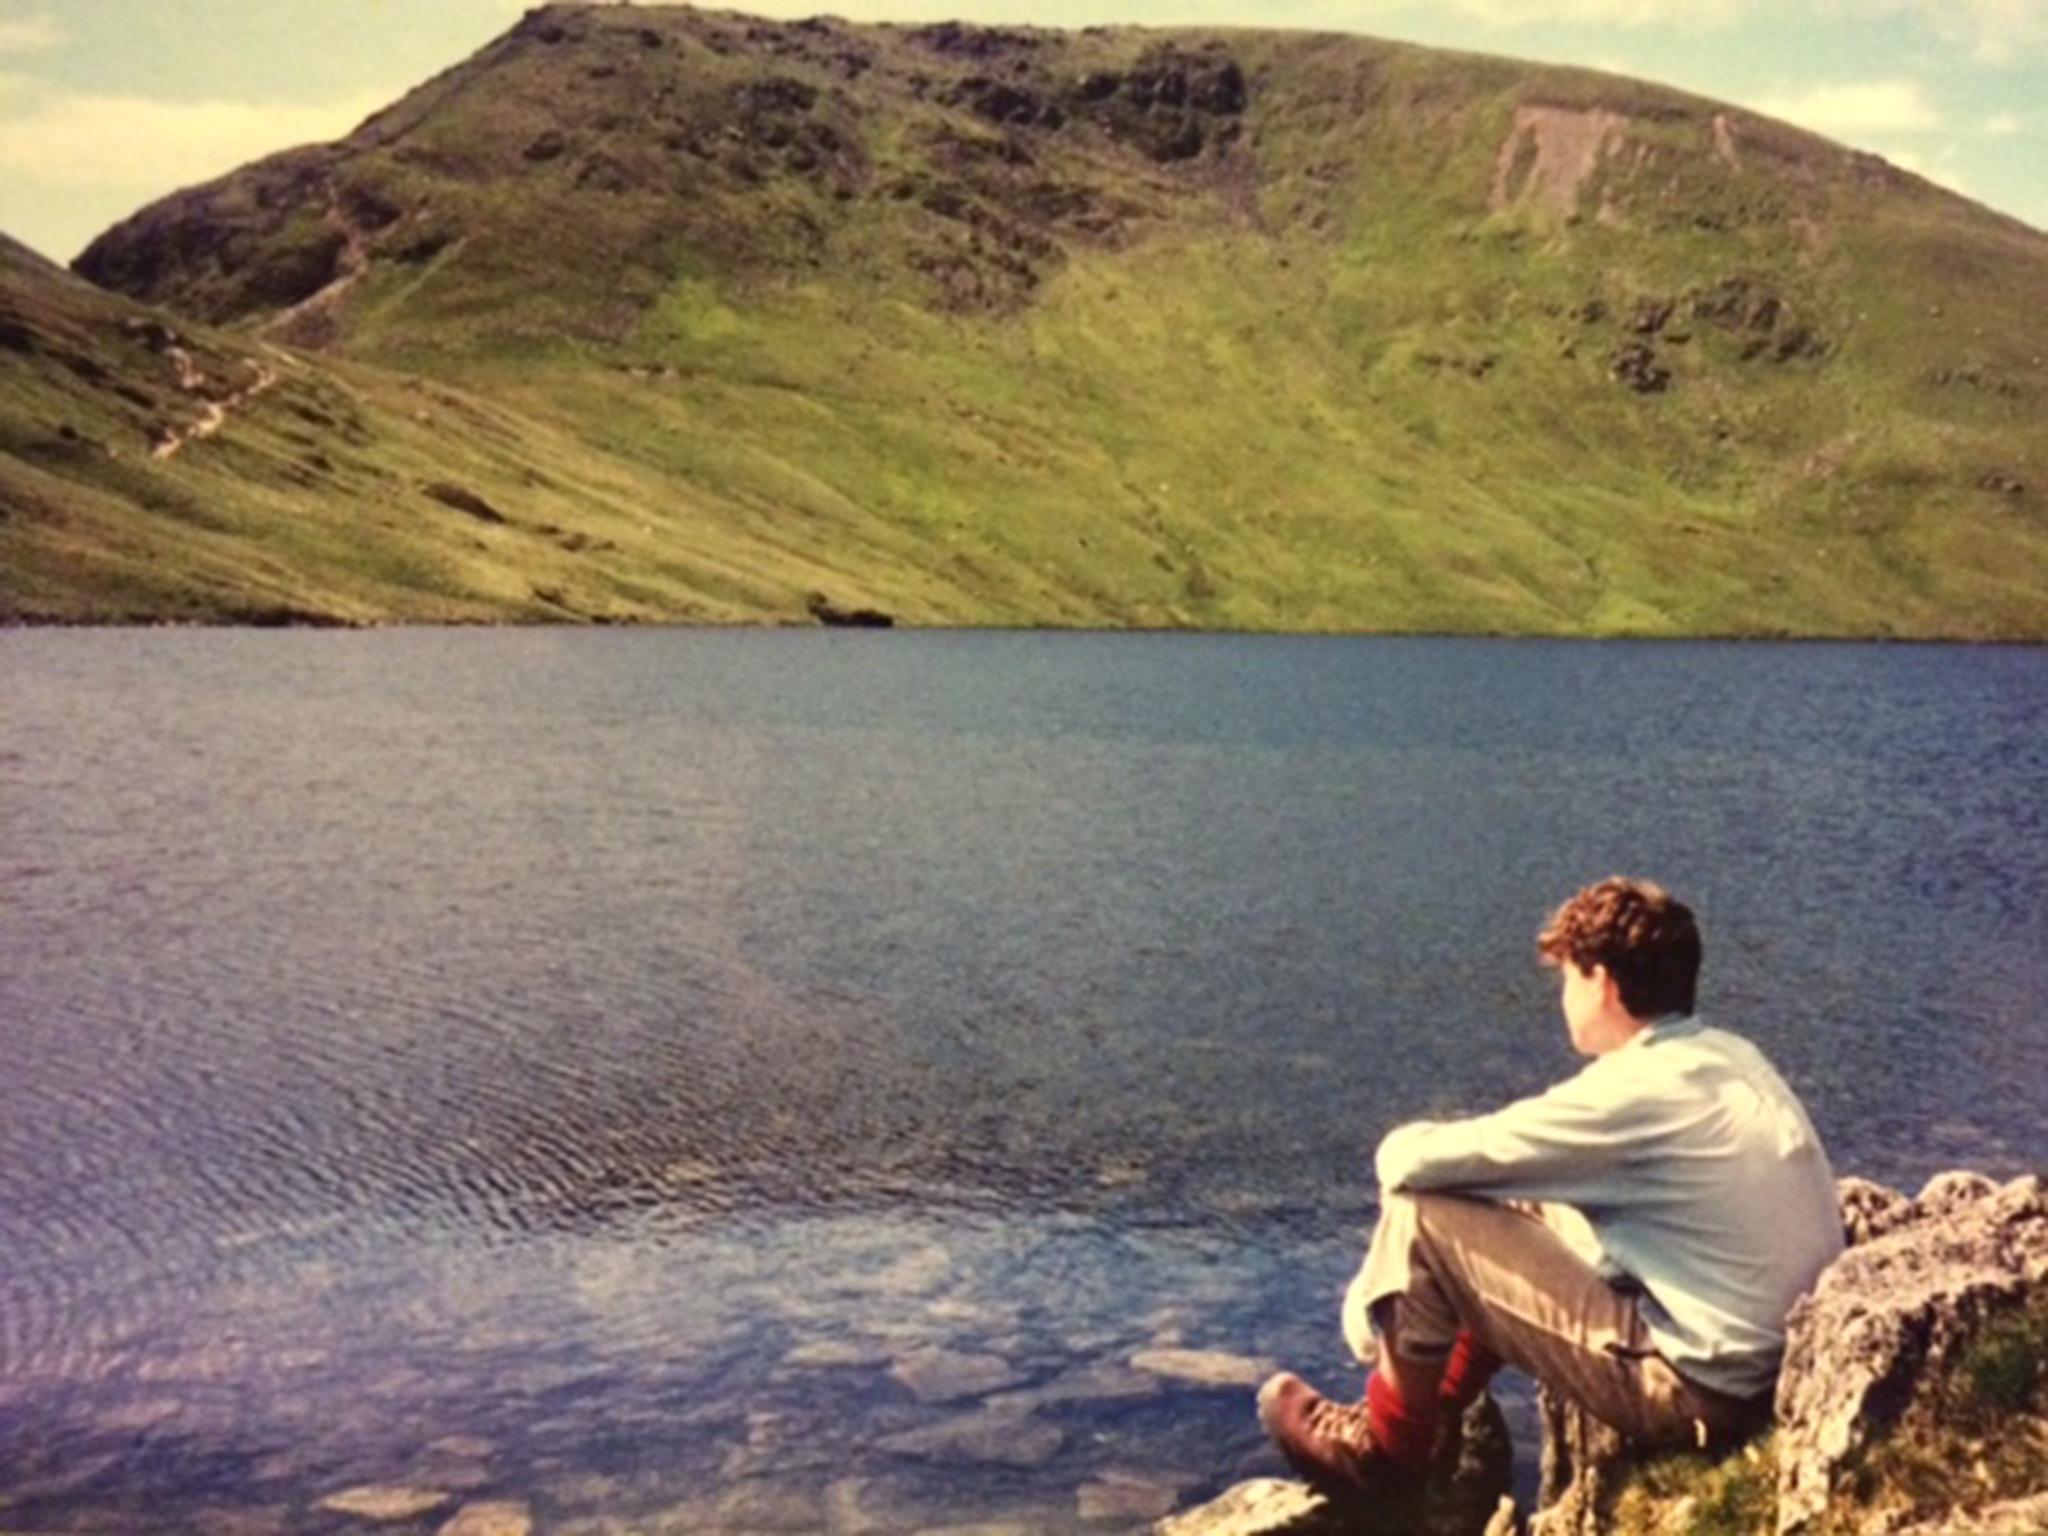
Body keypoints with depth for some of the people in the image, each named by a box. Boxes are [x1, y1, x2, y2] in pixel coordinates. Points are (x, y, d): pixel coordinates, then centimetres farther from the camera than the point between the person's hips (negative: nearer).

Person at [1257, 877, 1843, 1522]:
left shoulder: (1636, 1088, -21)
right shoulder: (1734, 1059, 5)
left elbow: (1412, 1160, -17)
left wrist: (1406, 1151, 7)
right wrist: (1490, 1147, 9)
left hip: (1698, 1393, -9)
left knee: (1420, 1216, -7)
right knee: (1520, 1215, 20)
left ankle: (1384, 1454, 14)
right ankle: (1429, 1418, 31)